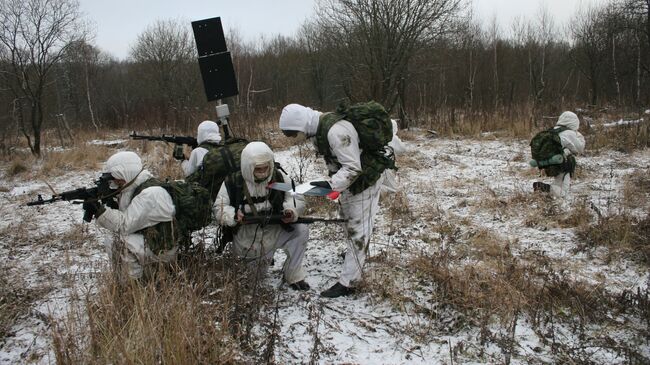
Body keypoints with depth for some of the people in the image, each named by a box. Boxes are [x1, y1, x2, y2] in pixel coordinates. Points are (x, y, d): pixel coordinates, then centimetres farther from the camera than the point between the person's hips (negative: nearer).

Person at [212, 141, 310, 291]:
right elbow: (218, 209, -8)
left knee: (301, 231, -21)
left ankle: (294, 276, -6)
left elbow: (297, 198, -4)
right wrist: (234, 215, -30)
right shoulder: (233, 182, -12)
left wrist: (291, 210, -29)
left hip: (273, 232, 1)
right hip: (246, 238, -1)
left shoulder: (279, 177, -8)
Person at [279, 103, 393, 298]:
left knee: (358, 230, -6)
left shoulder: (336, 131, -34)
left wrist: (331, 184, -34)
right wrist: (334, 183, 3)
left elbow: (353, 167, -31)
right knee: (347, 215, 27)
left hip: (366, 178, -10)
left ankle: (347, 283, -2)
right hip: (350, 177, 10)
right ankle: (356, 255, 51)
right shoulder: (317, 129, -3)